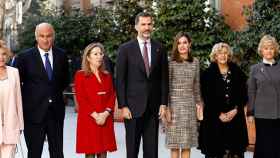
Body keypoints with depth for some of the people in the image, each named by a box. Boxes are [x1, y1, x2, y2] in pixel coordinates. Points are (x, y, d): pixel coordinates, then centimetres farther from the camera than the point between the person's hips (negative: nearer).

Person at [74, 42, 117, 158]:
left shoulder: (107, 75, 14)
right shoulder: (80, 75, 0)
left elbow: (112, 95, 8)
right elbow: (80, 98, -7)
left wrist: (106, 113, -8)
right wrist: (95, 115, -15)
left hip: (106, 119, 4)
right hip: (88, 119, -4)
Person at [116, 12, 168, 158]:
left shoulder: (159, 49, 7)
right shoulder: (125, 49, -1)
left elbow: (164, 78, 9)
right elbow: (120, 80, -3)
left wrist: (163, 103, 2)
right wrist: (123, 106, -9)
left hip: (153, 106, 2)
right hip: (133, 106, -2)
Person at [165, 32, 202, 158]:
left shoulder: (195, 62, 9)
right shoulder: (171, 62, -3)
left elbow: (196, 86, 13)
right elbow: (166, 86, -4)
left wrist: (198, 104, 11)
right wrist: (166, 107, -8)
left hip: (189, 105, 3)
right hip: (174, 104, -3)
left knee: (187, 144, 5)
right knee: (174, 144, 0)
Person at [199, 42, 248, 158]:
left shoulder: (237, 72, 10)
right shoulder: (208, 74, 3)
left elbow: (243, 94, 8)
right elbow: (206, 97, -2)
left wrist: (235, 110, -7)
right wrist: (219, 114, -10)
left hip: (235, 117, 2)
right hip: (214, 118, -2)